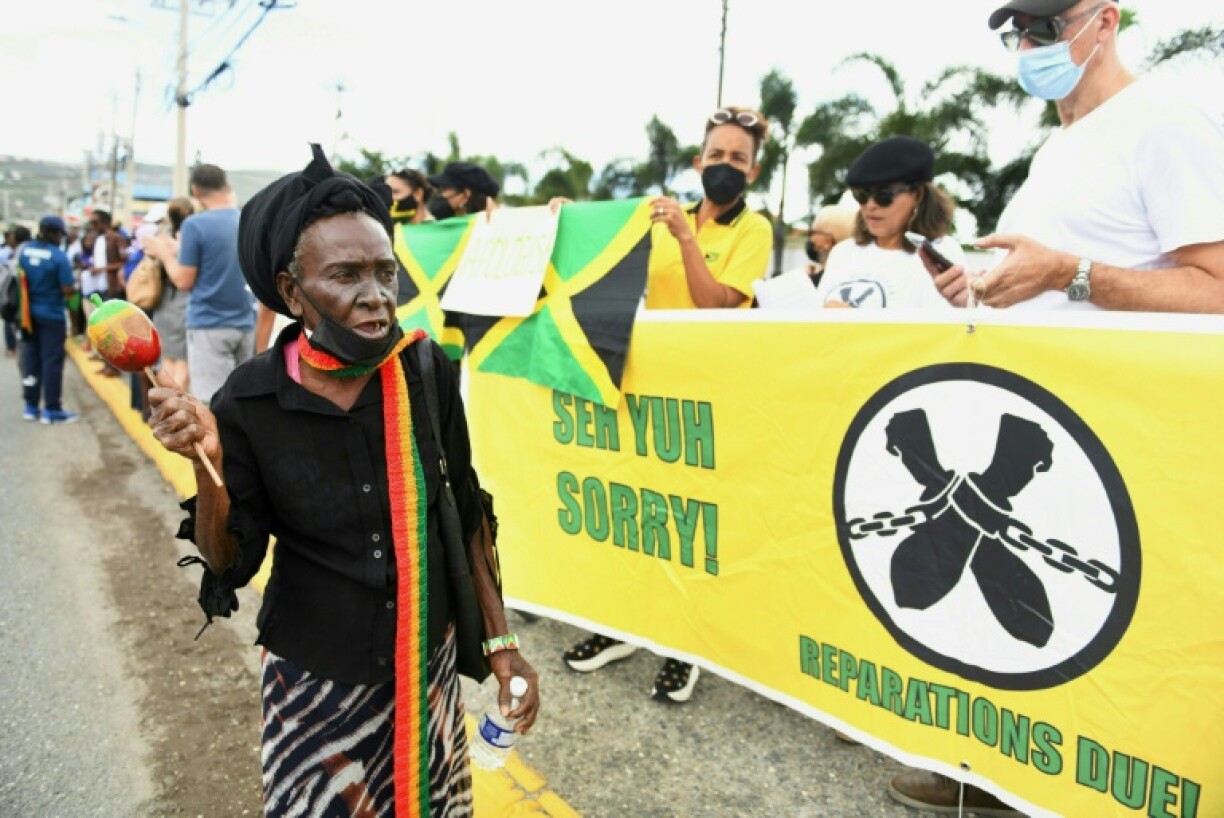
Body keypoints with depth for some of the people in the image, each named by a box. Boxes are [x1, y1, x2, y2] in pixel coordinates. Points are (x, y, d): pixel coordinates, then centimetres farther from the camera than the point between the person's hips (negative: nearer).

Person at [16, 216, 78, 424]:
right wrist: (74, 289, 4)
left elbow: (21, 278, 12)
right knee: (52, 361, 0)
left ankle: (31, 406, 19)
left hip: (29, 313, 6)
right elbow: (68, 290, -18)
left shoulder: (23, 250, 0)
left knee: (30, 359, 13)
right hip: (52, 315, -6)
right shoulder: (59, 256, -18)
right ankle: (51, 410, 4)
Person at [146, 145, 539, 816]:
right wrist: (207, 464, -24)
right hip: (315, 674, -1)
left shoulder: (426, 372, -12)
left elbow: (465, 512, -1)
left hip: (428, 660, 2)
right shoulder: (250, 402, -15)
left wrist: (500, 640, 0)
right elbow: (230, 562, -7)